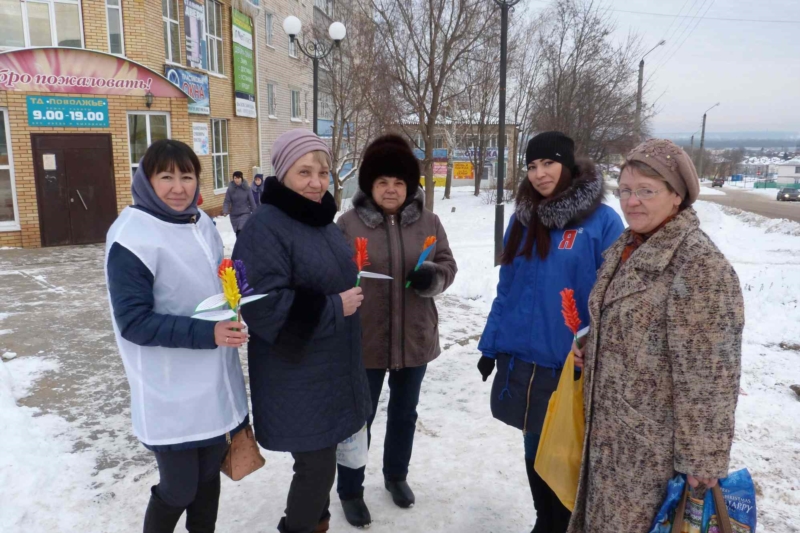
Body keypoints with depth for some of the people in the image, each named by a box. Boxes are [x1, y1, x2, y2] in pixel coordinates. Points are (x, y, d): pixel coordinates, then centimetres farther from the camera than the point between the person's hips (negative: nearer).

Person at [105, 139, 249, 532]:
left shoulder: (201, 223, 5)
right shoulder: (132, 237, -17)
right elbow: (134, 322, -19)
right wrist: (206, 333, -27)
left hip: (215, 385, 6)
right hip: (171, 396, -6)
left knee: (209, 474, 21)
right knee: (179, 488, 10)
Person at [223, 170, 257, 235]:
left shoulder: (246, 188, -8)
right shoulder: (230, 189, -7)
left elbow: (252, 201, -3)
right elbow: (227, 201, -8)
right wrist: (225, 211, -26)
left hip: (245, 213, -2)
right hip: (234, 215, 2)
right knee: (238, 233, 15)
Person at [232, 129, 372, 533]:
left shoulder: (322, 221, 8)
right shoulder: (265, 228, -20)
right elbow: (262, 306, -28)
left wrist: (348, 298, 5)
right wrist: (333, 307, -22)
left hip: (331, 368, 8)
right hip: (296, 376, -8)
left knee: (321, 459, 21)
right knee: (317, 465, 1)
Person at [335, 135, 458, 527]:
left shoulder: (428, 222, 0)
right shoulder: (348, 223, -7)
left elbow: (448, 266, 3)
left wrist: (432, 277, -16)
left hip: (415, 337, 3)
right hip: (364, 340, -3)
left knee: (404, 413, 21)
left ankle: (396, 475, 45)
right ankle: (350, 490, 31)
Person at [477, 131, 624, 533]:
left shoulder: (602, 221, -10)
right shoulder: (522, 219, 5)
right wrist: (490, 346, 10)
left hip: (571, 365, -4)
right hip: (522, 360, 5)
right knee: (535, 449, 18)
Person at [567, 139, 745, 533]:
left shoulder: (699, 264, -22)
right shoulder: (626, 248, 6)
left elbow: (708, 377, -22)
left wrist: (702, 460, -18)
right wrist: (588, 345, 3)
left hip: (656, 444, -8)